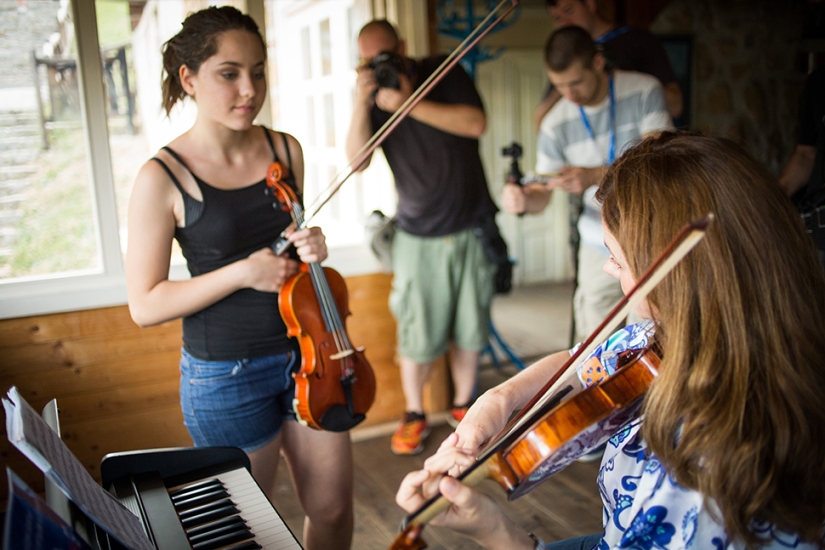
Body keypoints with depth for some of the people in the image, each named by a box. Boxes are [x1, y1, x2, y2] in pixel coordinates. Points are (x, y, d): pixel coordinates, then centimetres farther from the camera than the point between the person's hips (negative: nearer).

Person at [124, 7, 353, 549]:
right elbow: (145, 305, -11)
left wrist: (309, 248, -6)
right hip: (226, 374, -4)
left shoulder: (286, 150, 1)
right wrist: (243, 271, -21)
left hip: (305, 352, 5)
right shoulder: (163, 178, -13)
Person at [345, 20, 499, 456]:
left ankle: (462, 406, 27)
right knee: (417, 333, -3)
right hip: (419, 235, 0)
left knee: (468, 329, 8)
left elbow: (476, 124, -15)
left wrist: (409, 105, -19)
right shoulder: (374, 100, 3)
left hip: (472, 228, 0)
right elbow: (357, 160, -8)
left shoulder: (443, 73, 0)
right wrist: (361, 101, -18)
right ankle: (414, 415, 17)